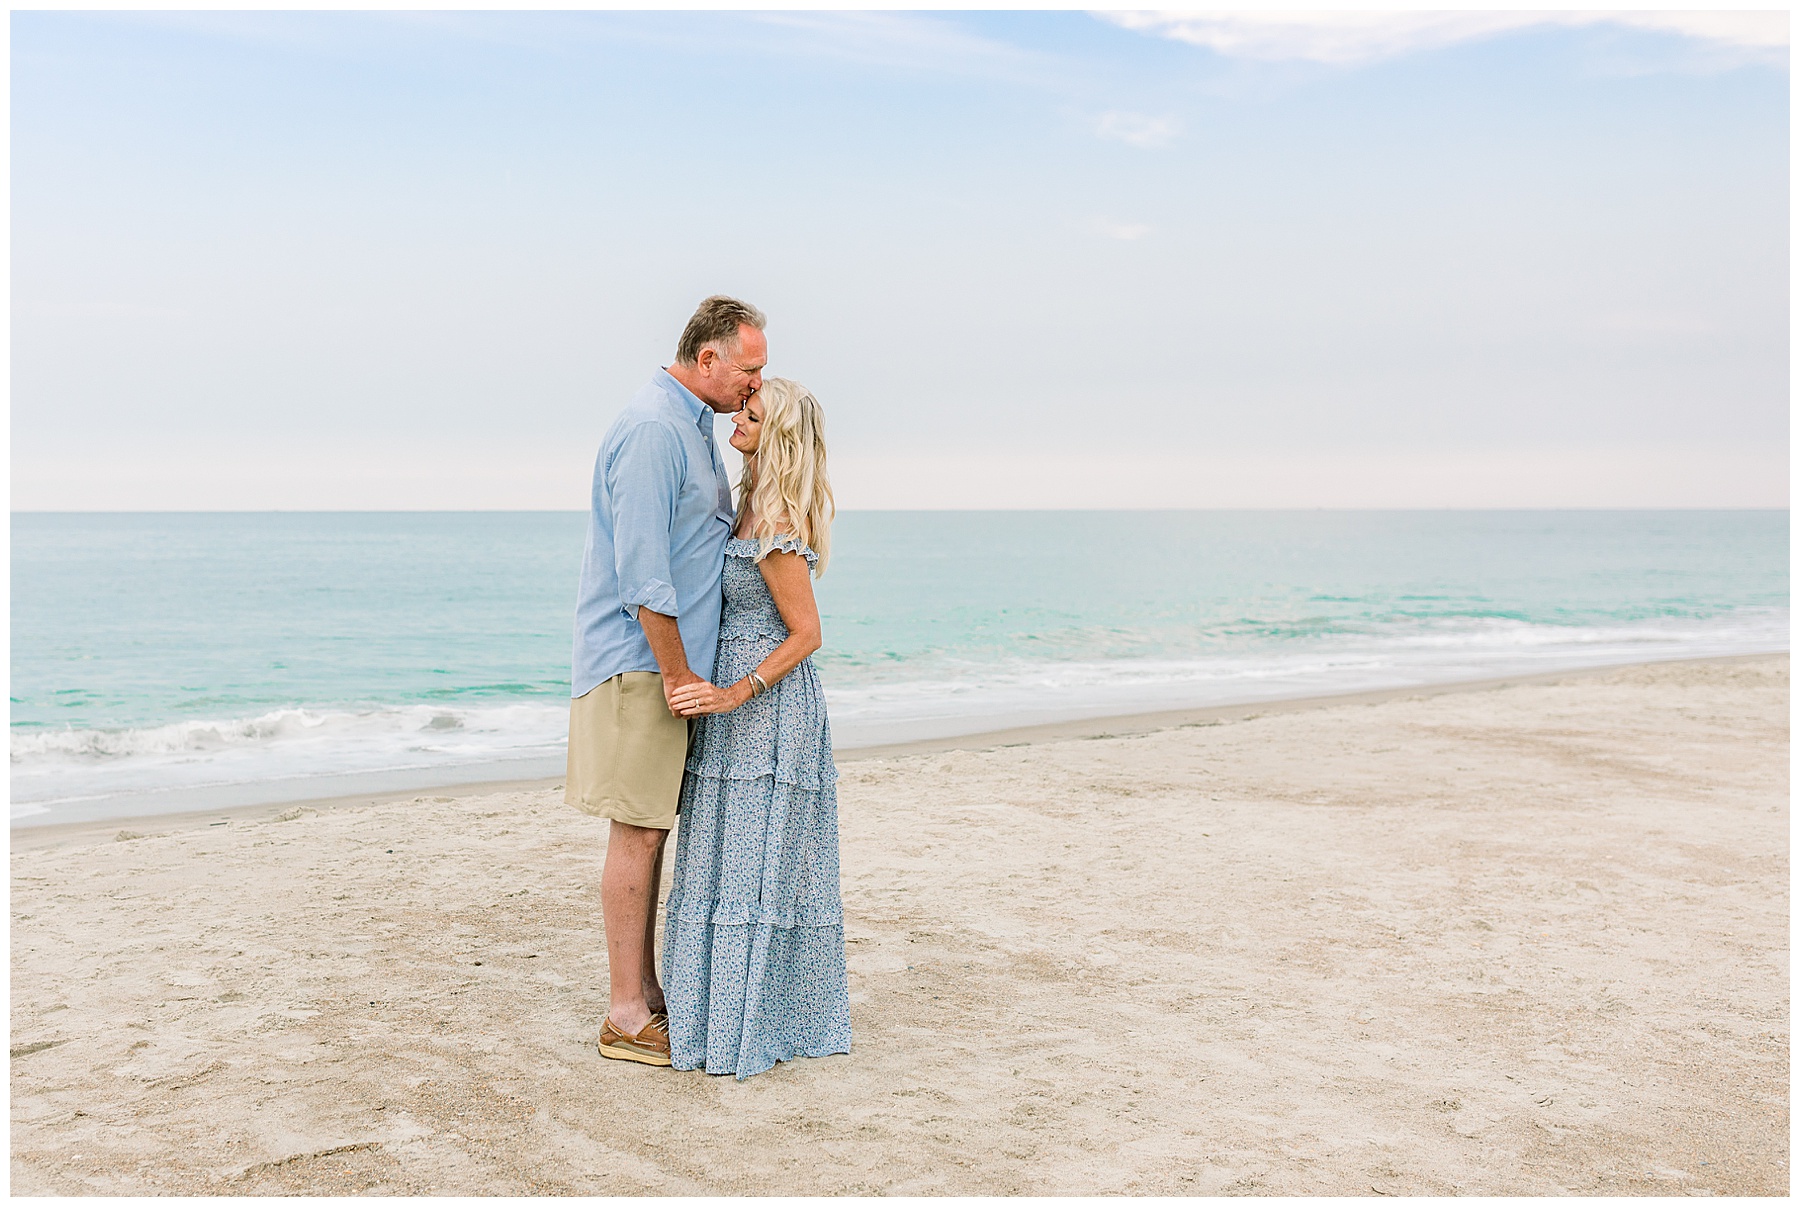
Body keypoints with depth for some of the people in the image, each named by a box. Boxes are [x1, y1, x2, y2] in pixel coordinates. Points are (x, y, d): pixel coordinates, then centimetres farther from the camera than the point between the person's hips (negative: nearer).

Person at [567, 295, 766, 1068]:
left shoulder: (691, 427, 17)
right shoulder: (652, 426, -16)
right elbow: (643, 569, -21)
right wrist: (677, 672, -17)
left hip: (668, 663, 10)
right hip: (639, 662, -10)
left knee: (649, 828, 13)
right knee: (637, 830, -5)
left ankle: (646, 993, 22)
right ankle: (626, 1017, 3)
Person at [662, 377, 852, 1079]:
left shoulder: (774, 527, -19)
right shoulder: (754, 505, 11)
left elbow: (807, 634, -18)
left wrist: (734, 694, -23)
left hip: (766, 705, -10)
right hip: (742, 704, 10)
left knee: (746, 864, -4)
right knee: (770, 863, 14)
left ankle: (737, 1031, 5)